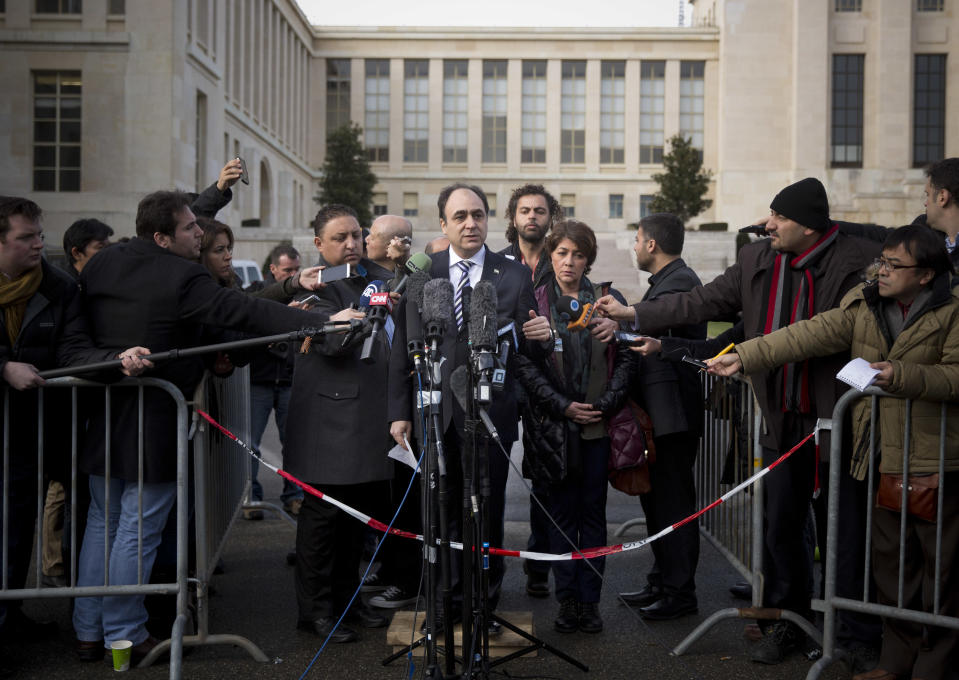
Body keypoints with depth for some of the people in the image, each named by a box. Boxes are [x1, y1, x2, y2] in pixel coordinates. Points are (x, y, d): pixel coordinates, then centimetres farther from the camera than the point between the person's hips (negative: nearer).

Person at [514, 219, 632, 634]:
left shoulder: (608, 301, 7)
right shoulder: (534, 303, 3)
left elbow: (625, 357, 6)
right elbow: (525, 364, -3)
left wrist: (606, 404, -6)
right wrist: (563, 406, -10)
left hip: (599, 424, 1)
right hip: (554, 425, -1)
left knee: (593, 511, 5)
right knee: (563, 513, 4)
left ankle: (590, 600, 12)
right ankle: (567, 600, 12)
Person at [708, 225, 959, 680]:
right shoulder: (862, 305, 6)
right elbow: (808, 335, -3)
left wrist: (903, 375, -25)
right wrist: (743, 357, -12)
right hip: (880, 455, 5)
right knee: (890, 559, 13)